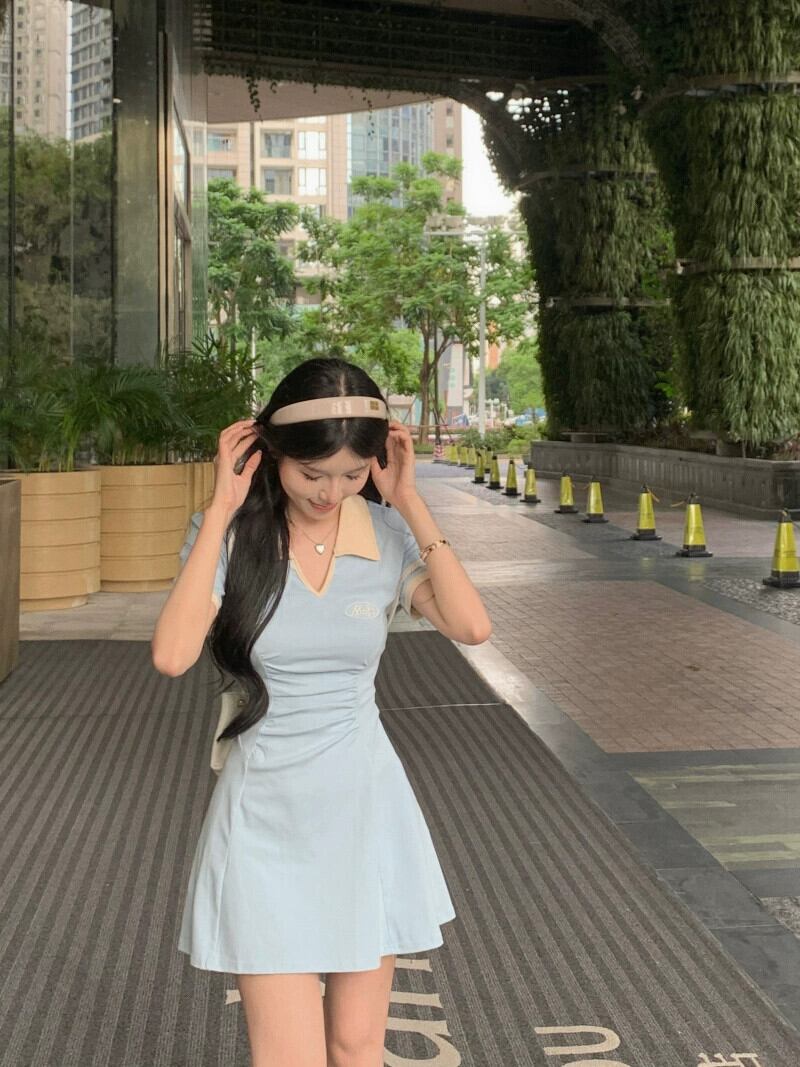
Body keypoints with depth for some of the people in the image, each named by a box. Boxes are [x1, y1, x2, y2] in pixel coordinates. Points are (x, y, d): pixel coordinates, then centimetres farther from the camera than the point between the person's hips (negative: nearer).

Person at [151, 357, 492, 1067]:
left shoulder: (388, 534, -2)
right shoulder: (230, 534, -7)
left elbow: (472, 626, -16)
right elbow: (173, 656, -22)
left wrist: (409, 503, -13)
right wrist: (221, 509, -18)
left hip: (366, 805, 2)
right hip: (268, 816, -2)